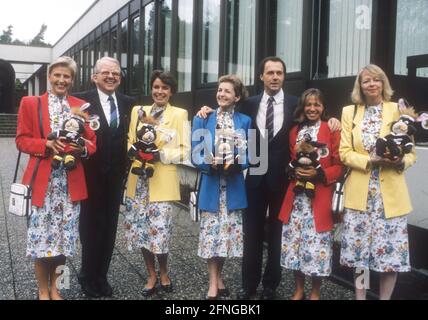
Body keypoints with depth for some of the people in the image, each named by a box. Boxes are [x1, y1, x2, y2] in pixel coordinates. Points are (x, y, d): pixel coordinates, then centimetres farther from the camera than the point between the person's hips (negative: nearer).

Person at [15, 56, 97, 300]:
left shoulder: (81, 105, 10)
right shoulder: (30, 103, 4)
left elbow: (92, 142, 10)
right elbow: (22, 139, 2)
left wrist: (82, 149, -13)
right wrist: (46, 144, -15)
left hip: (71, 182, 2)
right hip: (42, 180, -2)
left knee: (64, 235, 7)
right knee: (41, 235, 0)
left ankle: (54, 287, 26)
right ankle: (43, 291, 17)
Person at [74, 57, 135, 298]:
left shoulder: (128, 103, 6)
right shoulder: (81, 101, -6)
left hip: (116, 176, 4)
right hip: (91, 175, -4)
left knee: (110, 228, 13)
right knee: (91, 226, 8)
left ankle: (101, 276, 29)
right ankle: (89, 278, 26)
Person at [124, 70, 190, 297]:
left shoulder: (180, 114, 1)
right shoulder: (138, 111, 11)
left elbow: (185, 150, -3)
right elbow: (130, 141, 13)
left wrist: (160, 155, -18)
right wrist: (133, 151, -9)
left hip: (162, 181, -4)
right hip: (138, 180, 4)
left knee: (159, 231, -5)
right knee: (140, 229, 7)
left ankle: (163, 274, 22)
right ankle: (151, 275, 27)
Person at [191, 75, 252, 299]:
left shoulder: (245, 121, 7)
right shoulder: (203, 119, 1)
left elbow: (248, 155, 4)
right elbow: (196, 155, -2)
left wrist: (237, 164, -17)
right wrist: (210, 163, -21)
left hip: (234, 186, 2)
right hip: (211, 185, -2)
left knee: (229, 232, 8)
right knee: (211, 232, 0)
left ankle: (218, 276, 28)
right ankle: (213, 283, 12)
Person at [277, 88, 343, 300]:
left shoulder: (332, 131, -2)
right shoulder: (295, 131, 12)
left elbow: (339, 166, -2)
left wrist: (319, 174, -18)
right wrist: (293, 170, -5)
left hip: (320, 197, -4)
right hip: (296, 196, 4)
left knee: (317, 244, -1)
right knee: (294, 241, 7)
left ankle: (315, 293, 17)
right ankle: (299, 290, 24)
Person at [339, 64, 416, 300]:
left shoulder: (398, 110, 2)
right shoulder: (349, 112, 7)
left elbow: (411, 151, 3)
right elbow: (345, 153, 1)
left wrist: (401, 161, -19)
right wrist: (371, 160, -16)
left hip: (390, 193, -1)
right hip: (359, 193, 1)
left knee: (392, 251, 2)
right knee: (359, 249, 8)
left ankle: (384, 297, 19)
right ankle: (360, 296, 23)